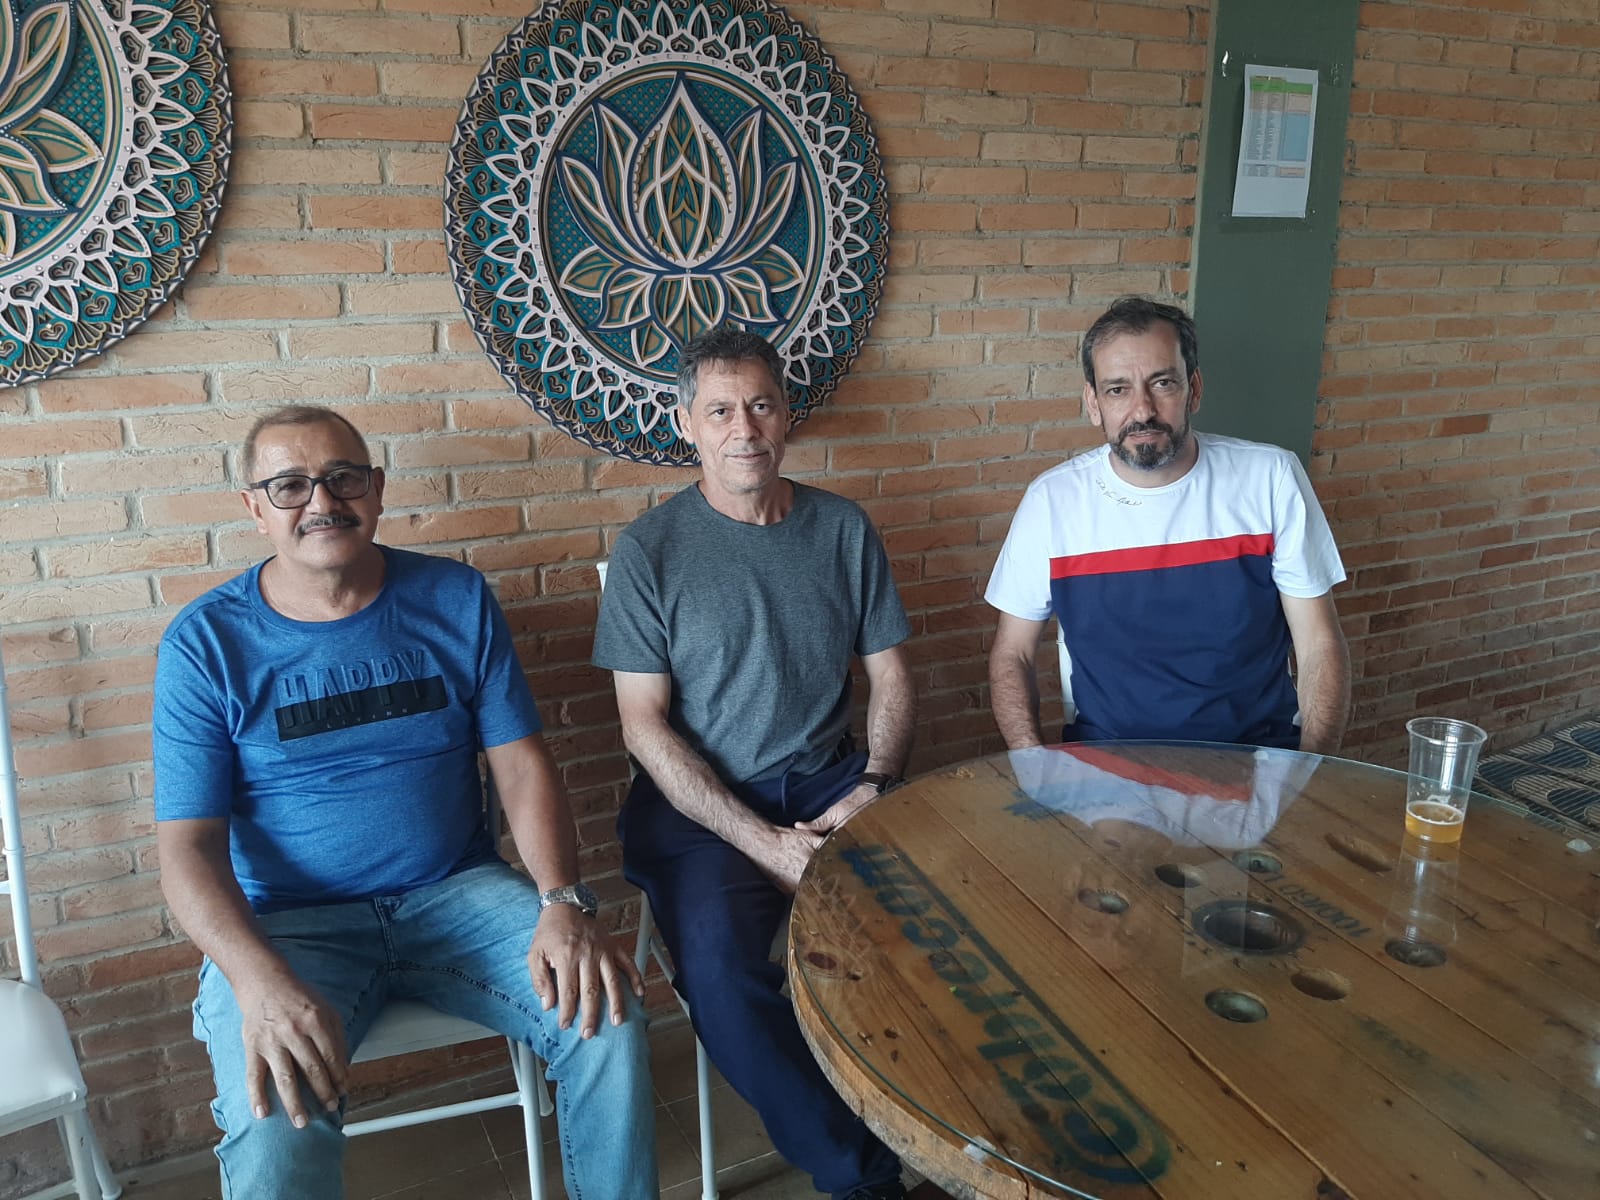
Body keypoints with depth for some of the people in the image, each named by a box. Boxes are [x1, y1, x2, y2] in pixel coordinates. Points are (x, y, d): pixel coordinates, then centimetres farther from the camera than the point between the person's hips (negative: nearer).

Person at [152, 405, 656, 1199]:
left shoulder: (456, 600, 2)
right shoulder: (206, 643, -4)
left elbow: (521, 766, 0)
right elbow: (189, 845, -8)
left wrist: (565, 903, -17)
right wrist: (260, 981, -26)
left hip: (458, 893, 2)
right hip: (287, 923, -2)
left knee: (607, 1018, -19)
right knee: (277, 1131, -30)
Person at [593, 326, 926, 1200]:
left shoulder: (843, 529, 8)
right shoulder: (651, 549, -3)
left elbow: (890, 676, 10)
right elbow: (645, 726, -7)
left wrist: (875, 786, -9)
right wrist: (766, 843, -16)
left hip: (829, 779, 3)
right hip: (699, 800, -2)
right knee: (720, 962, -30)